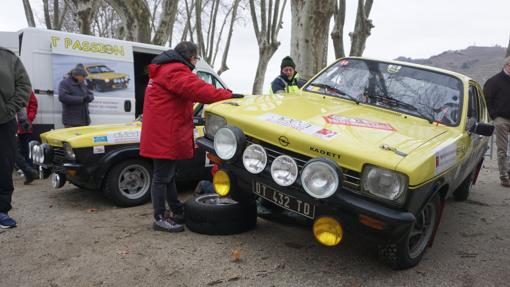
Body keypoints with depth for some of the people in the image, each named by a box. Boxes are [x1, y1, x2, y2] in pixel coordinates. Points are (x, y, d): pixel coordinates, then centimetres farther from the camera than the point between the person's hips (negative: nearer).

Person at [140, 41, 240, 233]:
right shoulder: (175, 71, -14)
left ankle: (177, 212, 29)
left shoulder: (165, 70, 22)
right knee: (162, 177, -3)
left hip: (161, 135, 11)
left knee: (167, 174, 17)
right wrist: (227, 95, -30)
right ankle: (160, 219, 6)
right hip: (165, 136, -11)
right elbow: (197, 89, -28)